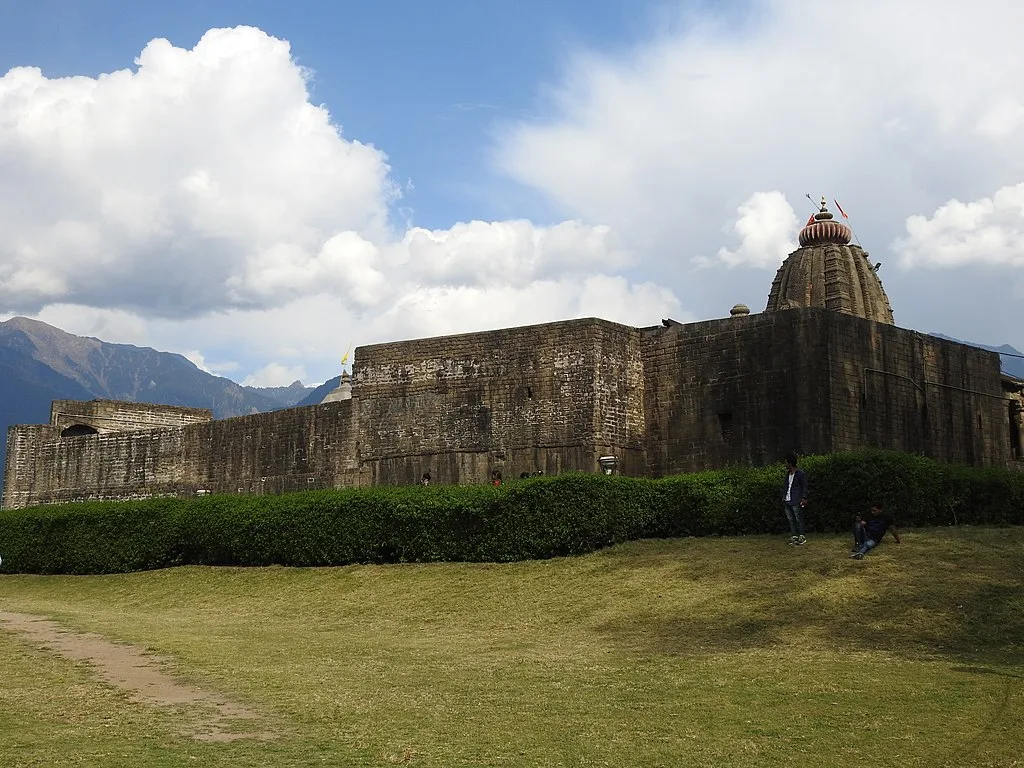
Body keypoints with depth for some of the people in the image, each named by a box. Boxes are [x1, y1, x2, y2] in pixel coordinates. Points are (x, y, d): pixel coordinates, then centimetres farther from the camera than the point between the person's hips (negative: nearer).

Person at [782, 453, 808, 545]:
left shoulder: (801, 474, -4)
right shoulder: (787, 474, 18)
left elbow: (804, 487, -6)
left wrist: (804, 498, -14)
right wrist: (783, 497, 13)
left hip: (796, 502, -7)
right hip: (787, 501, 7)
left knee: (799, 519, -6)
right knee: (791, 519, 8)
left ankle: (802, 537, -2)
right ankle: (794, 536, 13)